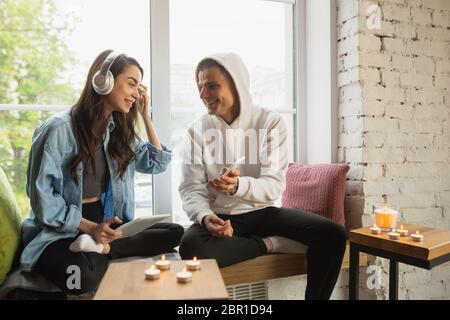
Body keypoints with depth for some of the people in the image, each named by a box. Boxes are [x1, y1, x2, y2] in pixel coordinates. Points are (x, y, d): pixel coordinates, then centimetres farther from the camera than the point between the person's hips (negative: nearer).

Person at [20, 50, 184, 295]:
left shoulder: (119, 130, 7)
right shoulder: (59, 128, -14)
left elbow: (157, 163, 7)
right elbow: (41, 194, -14)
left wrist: (145, 116, 3)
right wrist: (89, 227, -22)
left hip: (105, 224, 7)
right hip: (59, 231, -6)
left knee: (175, 233, -15)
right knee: (83, 278, -39)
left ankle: (101, 248, -21)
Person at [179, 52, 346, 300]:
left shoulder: (271, 122, -6)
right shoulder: (198, 130, -3)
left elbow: (274, 186, -14)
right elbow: (191, 189, -6)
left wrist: (238, 185, -35)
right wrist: (205, 217, -28)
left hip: (262, 212, 0)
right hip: (220, 217, 0)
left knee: (332, 234, -19)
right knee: (191, 246, -33)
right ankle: (269, 244, -12)